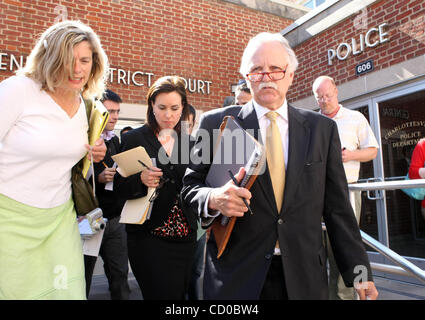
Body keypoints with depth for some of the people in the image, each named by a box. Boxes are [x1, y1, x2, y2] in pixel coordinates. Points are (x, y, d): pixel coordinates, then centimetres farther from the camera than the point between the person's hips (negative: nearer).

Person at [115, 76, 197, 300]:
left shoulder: (188, 142, 9)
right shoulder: (134, 139, -2)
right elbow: (120, 187, -3)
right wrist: (141, 180, -23)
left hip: (185, 235, 4)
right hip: (149, 237, -4)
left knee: (181, 292, 13)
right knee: (161, 294, -5)